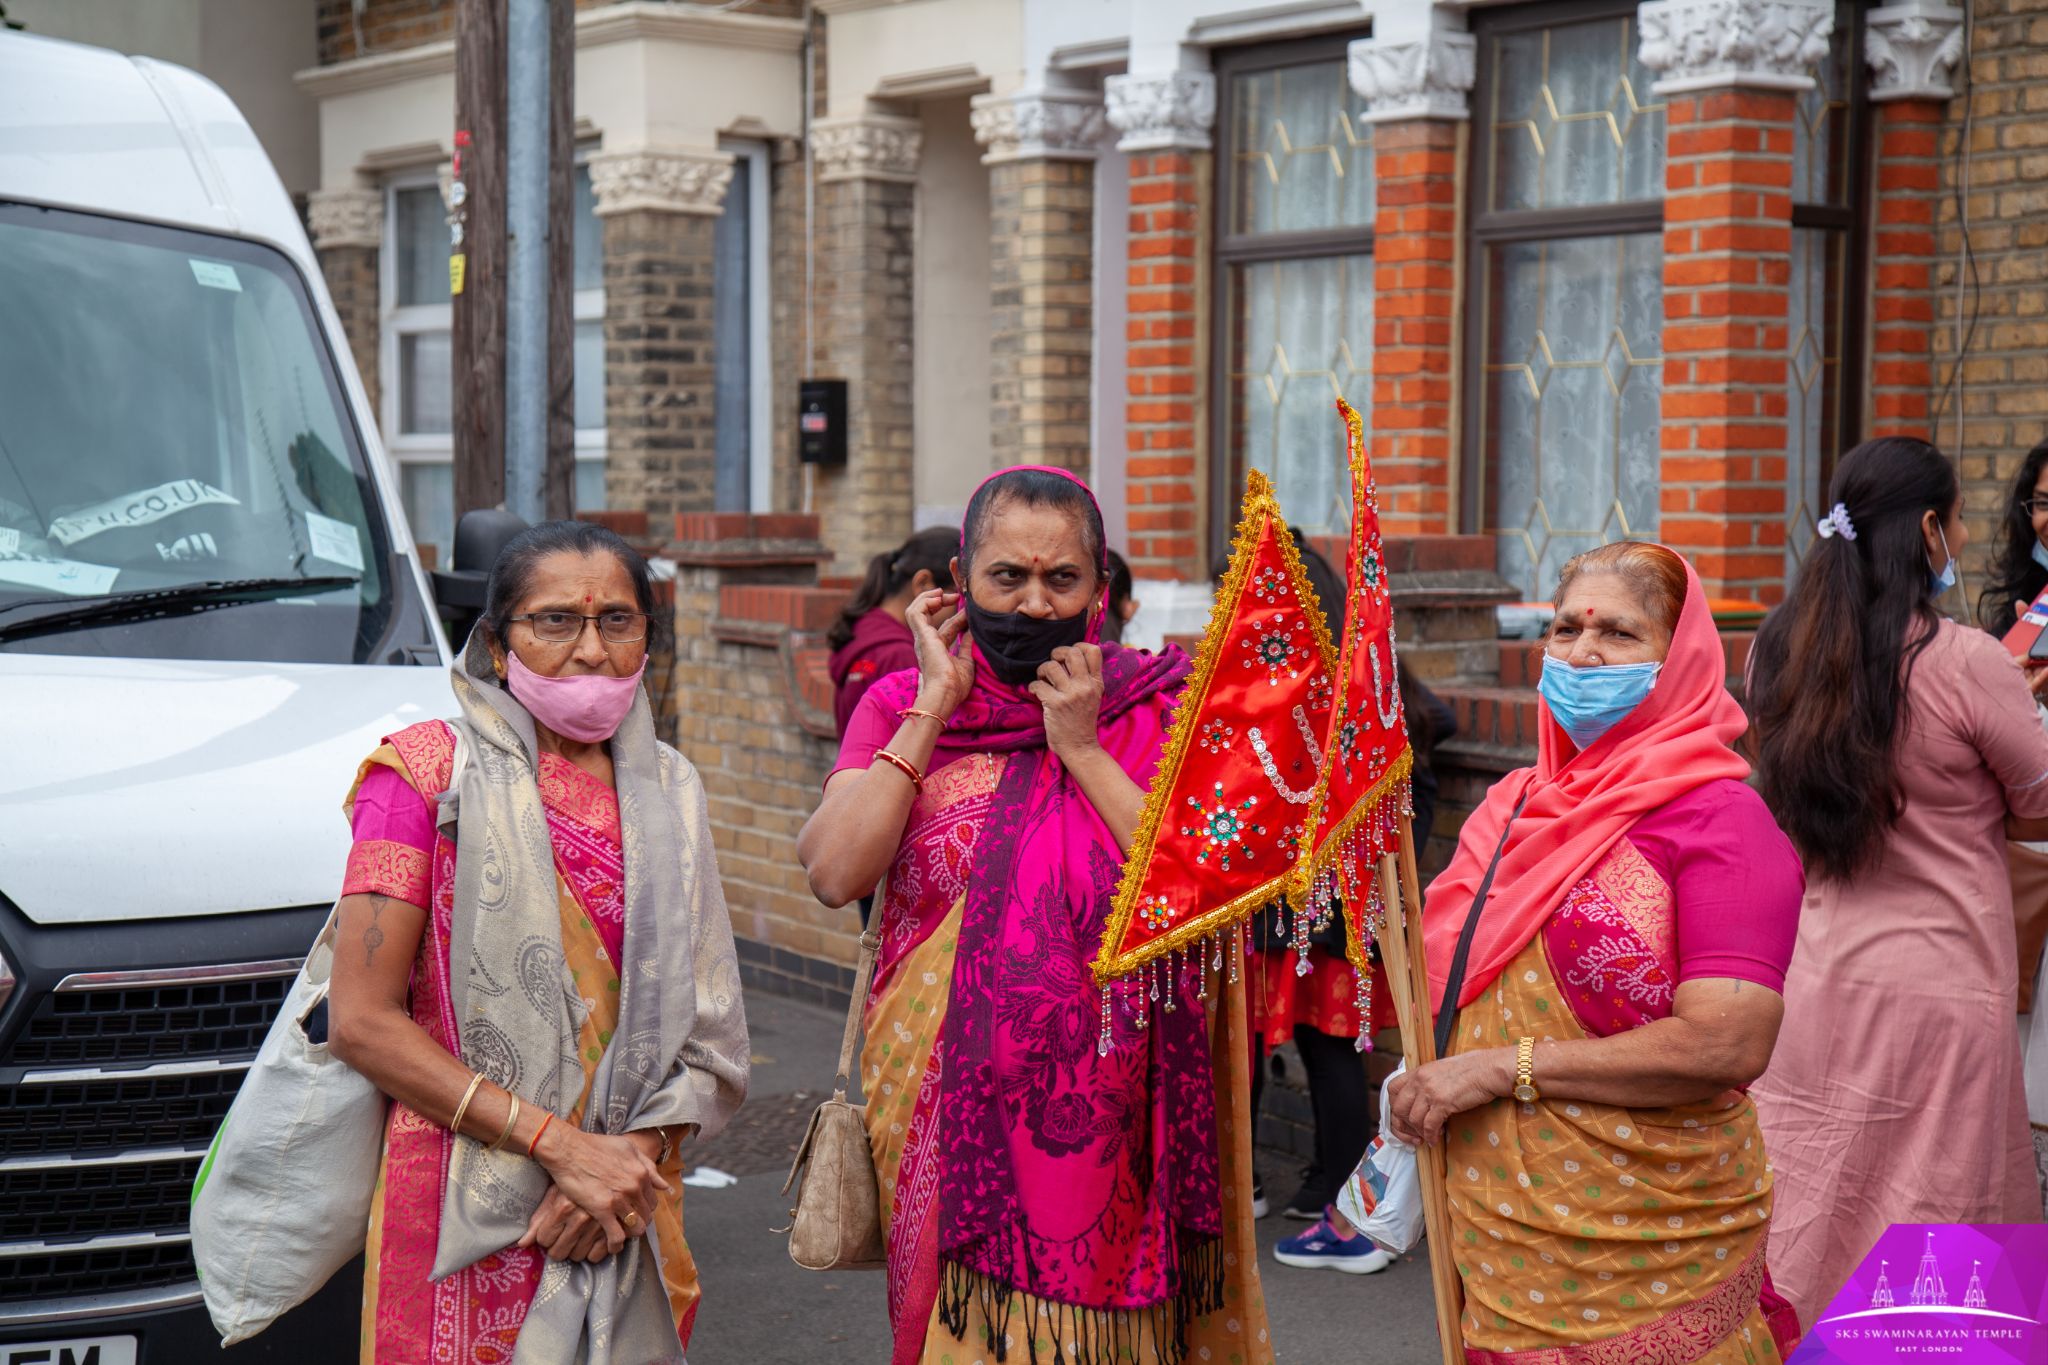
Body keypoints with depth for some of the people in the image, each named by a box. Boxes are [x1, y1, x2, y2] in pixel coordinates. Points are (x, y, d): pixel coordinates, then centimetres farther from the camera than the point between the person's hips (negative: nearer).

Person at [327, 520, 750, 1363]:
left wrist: (637, 1153, -10)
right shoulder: (429, 772, -4)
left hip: (629, 1216, 4)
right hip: (467, 1218, -4)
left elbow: (702, 1022, 9)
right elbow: (362, 1021, -11)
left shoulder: (668, 791, 10)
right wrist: (561, 1145, -15)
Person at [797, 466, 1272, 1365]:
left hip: (1105, 1115, 0)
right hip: (946, 1113, 0)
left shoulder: (1153, 707, 2)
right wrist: (935, 709, -10)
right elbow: (834, 873, -13)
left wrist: (1081, 749, -13)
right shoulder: (902, 706, 4)